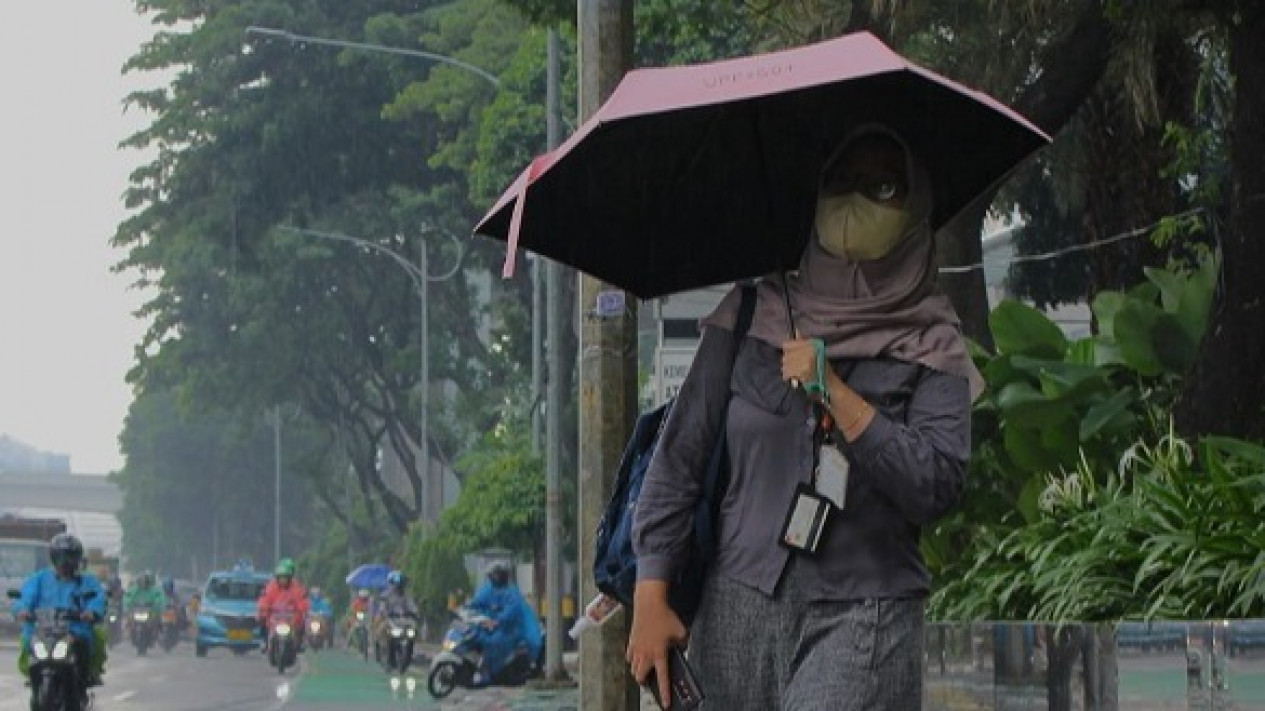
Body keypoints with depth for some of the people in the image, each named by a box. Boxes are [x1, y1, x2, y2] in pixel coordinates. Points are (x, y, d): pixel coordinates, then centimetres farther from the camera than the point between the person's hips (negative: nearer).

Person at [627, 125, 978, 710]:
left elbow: (938, 486, -8)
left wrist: (835, 393, -12)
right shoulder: (751, 316, 10)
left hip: (864, 613, -3)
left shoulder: (931, 348, 5)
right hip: (741, 605, 3)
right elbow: (678, 456, 9)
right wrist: (651, 598, 2)